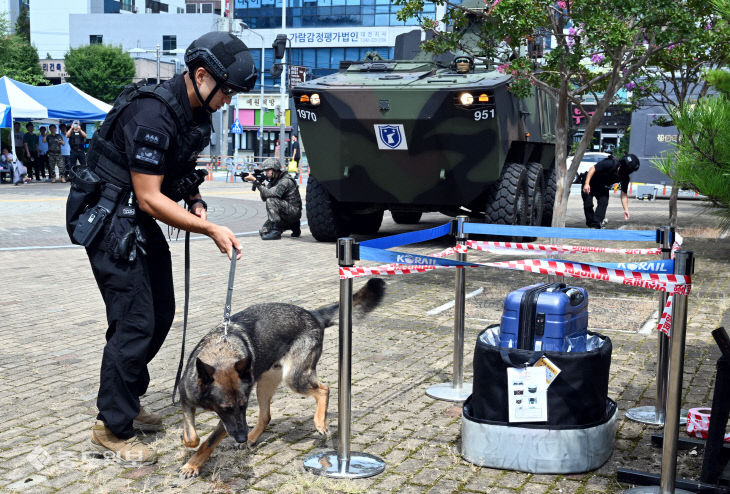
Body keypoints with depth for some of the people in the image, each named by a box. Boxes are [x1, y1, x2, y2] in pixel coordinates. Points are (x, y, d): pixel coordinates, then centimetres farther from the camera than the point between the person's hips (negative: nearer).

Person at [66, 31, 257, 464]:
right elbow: (149, 198, -27)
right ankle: (112, 429, 4)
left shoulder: (196, 111, 3)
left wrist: (194, 196, 0)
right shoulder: (152, 114, -27)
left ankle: (126, 403, 29)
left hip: (140, 221, 10)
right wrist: (210, 229, -27)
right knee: (135, 322, -10)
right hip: (110, 217, -10)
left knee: (162, 312, 13)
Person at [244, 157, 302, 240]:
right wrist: (260, 183, -7)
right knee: (263, 232, 2)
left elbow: (269, 193, -29)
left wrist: (255, 180, -28)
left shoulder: (285, 181, -19)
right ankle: (292, 226, 15)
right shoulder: (274, 181, 10)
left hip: (293, 212, -9)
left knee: (271, 200, -28)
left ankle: (275, 231, -25)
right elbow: (264, 198, 8)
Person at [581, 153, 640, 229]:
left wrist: (626, 210, -18)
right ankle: (591, 224, 7)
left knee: (604, 202, -15)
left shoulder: (625, 177, -15)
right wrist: (586, 184, -36)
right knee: (588, 204, -9)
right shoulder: (610, 164, -33)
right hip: (589, 184, -5)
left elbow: (624, 194, -9)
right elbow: (593, 168, -30)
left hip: (602, 188, 5)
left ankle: (596, 225, -15)